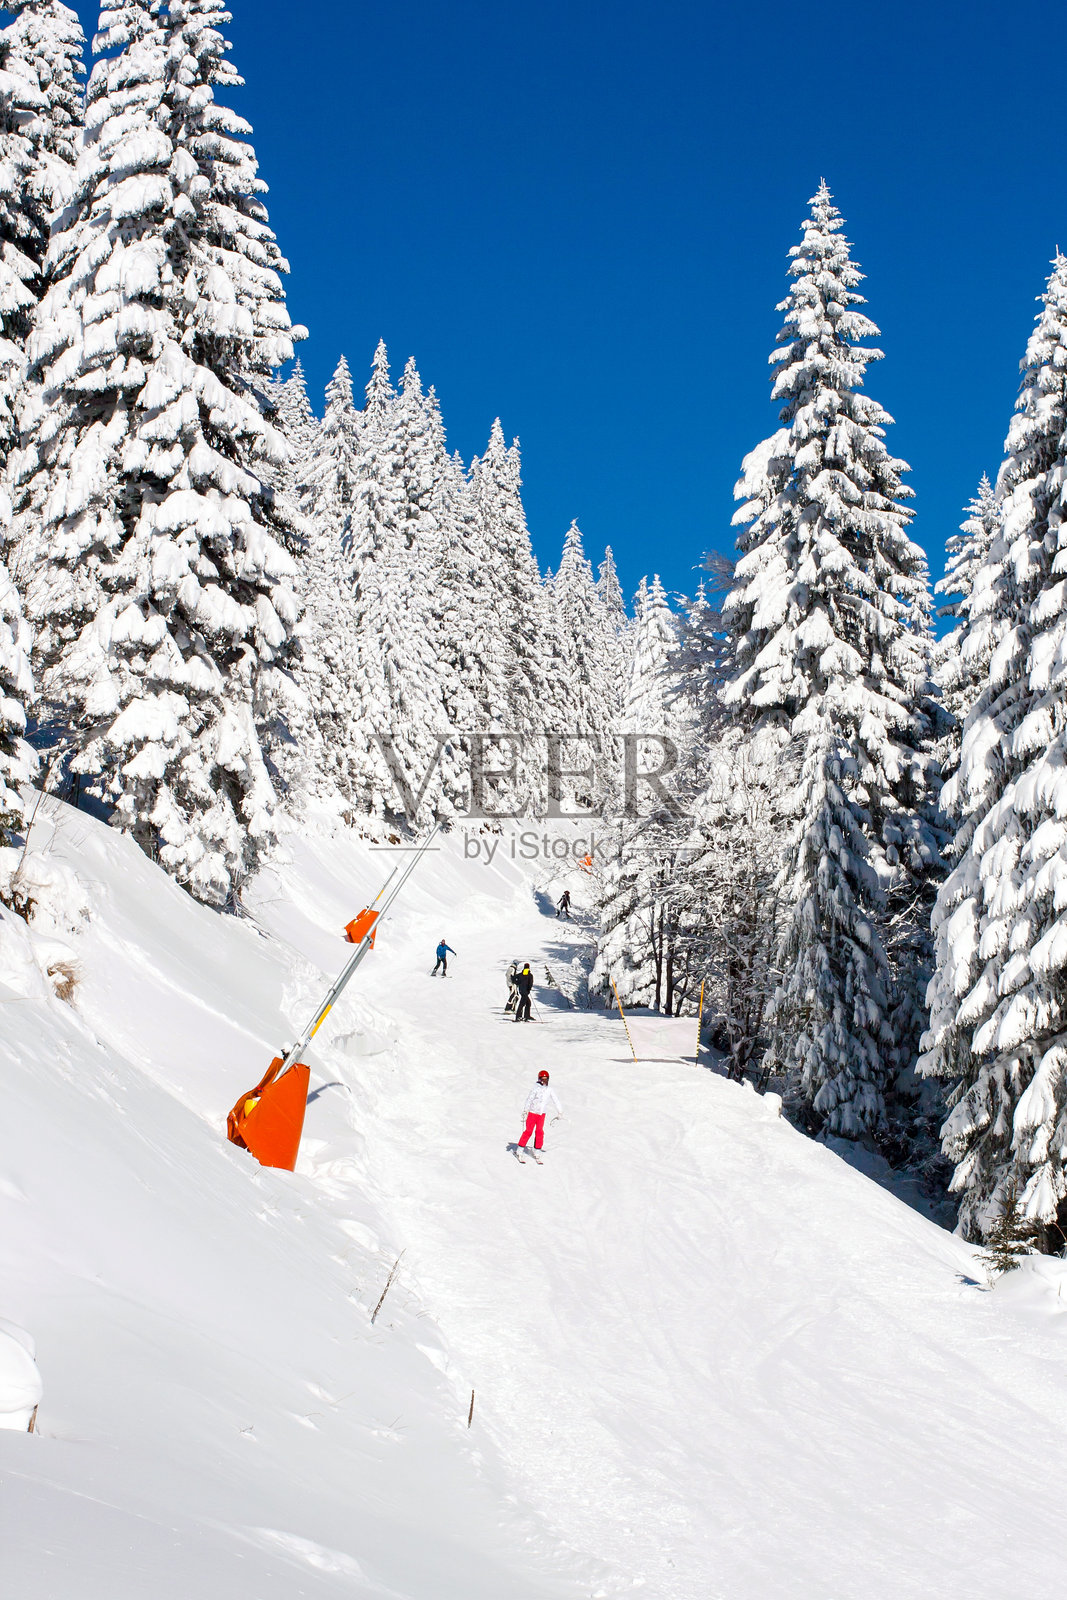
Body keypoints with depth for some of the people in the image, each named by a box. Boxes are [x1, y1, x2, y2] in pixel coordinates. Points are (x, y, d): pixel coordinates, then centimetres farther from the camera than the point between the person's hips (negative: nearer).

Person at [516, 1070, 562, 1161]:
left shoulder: (549, 1090, 6)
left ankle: (537, 1153, 8)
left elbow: (556, 1100, 14)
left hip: (542, 1114, 4)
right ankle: (519, 1151, 4)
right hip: (533, 1112, -4)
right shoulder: (536, 1088, -9)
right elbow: (529, 1098, -18)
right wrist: (526, 1109, -28)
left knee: (539, 1133, 0)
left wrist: (560, 1112, 17)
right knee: (528, 1131, -5)